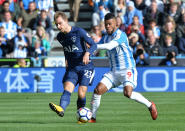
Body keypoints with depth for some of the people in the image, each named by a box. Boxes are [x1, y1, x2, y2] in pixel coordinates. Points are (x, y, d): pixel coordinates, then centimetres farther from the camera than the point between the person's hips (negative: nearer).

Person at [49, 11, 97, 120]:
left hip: (85, 67, -4)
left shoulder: (79, 32, -10)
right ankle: (61, 109, -44)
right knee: (67, 89, -20)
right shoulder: (60, 37, 9)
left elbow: (94, 45, -12)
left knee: (81, 94, -13)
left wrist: (87, 53, -30)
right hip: (72, 68, 4)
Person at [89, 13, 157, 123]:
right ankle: (93, 118, 1)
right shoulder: (105, 38, 12)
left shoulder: (121, 35, -12)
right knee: (98, 90, -9)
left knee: (128, 93, -27)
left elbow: (109, 46, -27)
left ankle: (150, 105, -3)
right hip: (114, 71, 7)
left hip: (128, 69, -7)